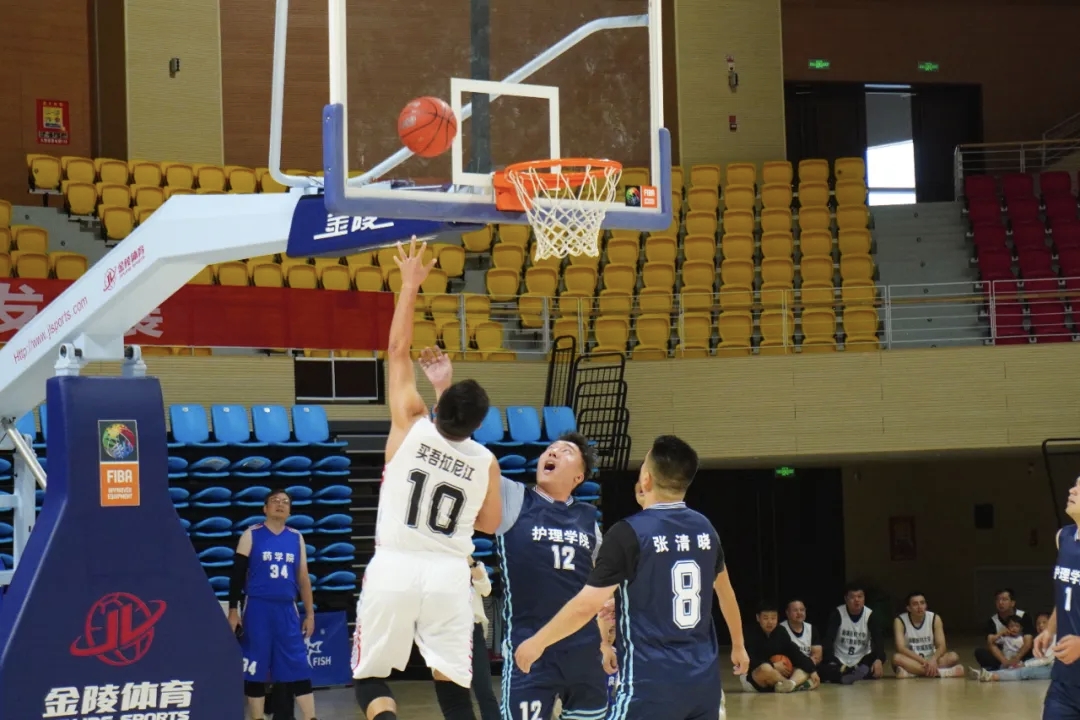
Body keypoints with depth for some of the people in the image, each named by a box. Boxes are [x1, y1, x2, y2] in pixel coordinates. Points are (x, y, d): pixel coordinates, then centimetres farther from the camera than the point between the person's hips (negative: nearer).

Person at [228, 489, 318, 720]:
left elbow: (303, 578, 13)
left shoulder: (296, 538, 10)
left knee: (299, 668, 1)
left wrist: (310, 613, 10)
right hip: (257, 608, -3)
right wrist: (233, 610, -7)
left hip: (287, 610, 3)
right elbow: (237, 574, -1)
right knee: (254, 669, 0)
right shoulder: (251, 535, -1)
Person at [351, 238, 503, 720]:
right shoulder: (486, 463, -3)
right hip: (449, 574, 2)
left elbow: (398, 350, -1)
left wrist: (410, 286, 7)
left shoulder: (411, 428, -8)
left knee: (369, 676, 9)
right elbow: (489, 523, 14)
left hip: (395, 568, -1)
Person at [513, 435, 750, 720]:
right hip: (704, 677, 7)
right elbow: (726, 592, 24)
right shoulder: (705, 528, 8)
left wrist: (538, 642, 0)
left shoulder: (630, 533, -12)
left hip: (651, 681, -7)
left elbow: (587, 605, -13)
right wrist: (738, 646, 39)